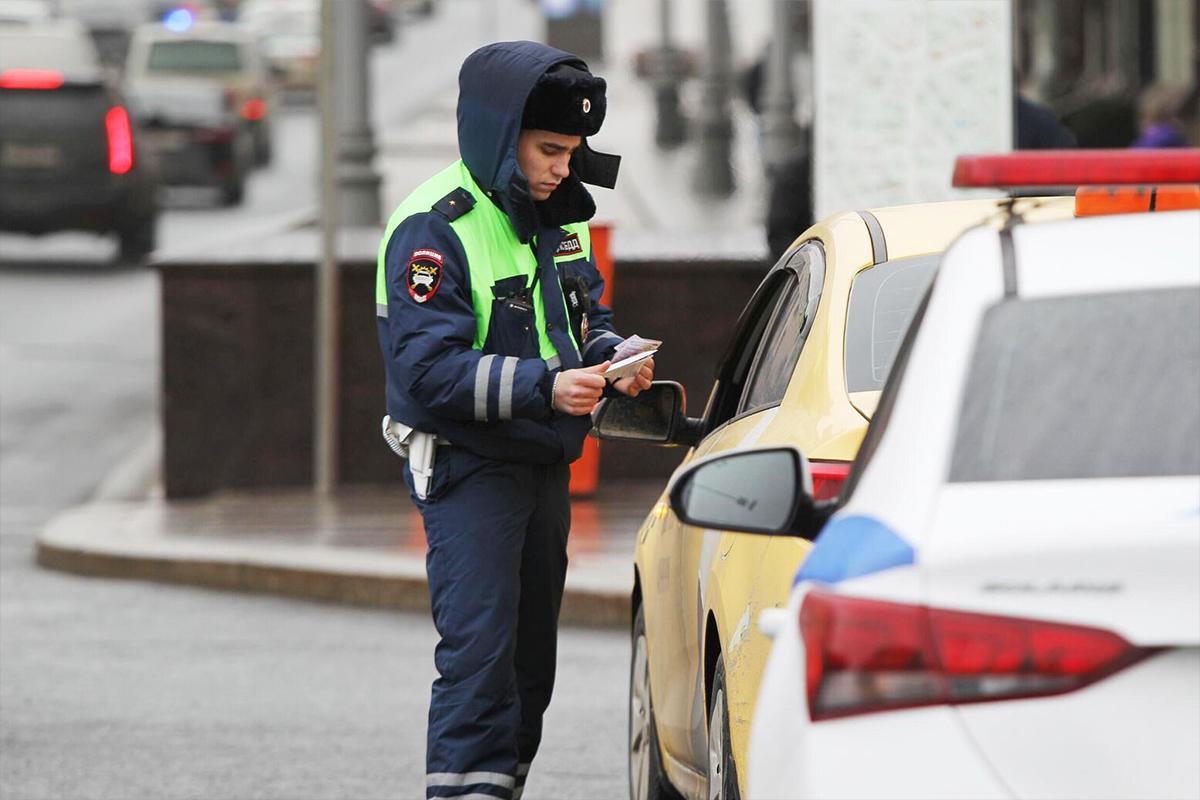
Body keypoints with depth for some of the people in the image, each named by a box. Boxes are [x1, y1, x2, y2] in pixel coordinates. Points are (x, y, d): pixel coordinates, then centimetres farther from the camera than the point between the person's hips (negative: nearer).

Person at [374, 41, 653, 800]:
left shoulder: (559, 216, 8)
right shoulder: (434, 227, -17)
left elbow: (588, 313, 21)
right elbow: (429, 368, -23)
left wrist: (611, 360, -2)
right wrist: (543, 387, -33)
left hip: (544, 464, 8)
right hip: (468, 467, -8)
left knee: (531, 655, 12)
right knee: (480, 651, -15)